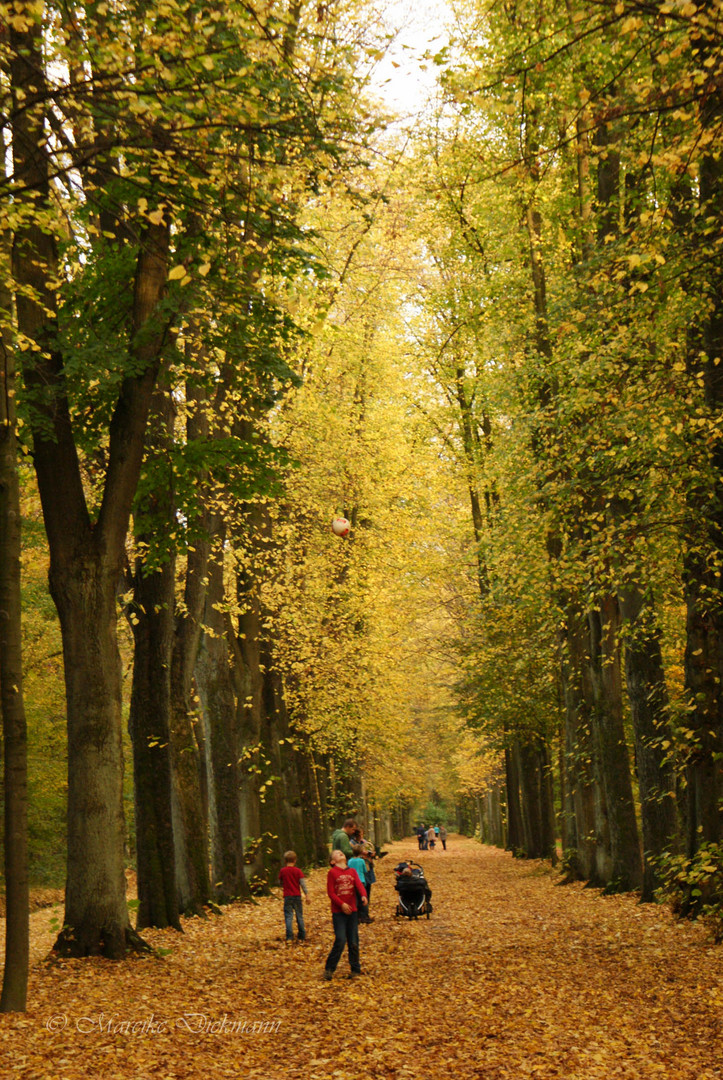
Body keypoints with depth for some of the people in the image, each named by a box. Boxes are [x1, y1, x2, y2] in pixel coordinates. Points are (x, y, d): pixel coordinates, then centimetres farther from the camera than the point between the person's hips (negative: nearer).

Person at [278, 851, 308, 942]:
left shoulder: (282, 871, -1)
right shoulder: (298, 871, -2)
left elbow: (280, 882, 13)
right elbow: (303, 883, -7)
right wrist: (306, 894, -3)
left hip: (287, 896, -1)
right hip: (297, 896, 1)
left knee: (288, 916, -1)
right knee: (299, 916, 11)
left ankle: (289, 937, -11)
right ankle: (301, 936, 15)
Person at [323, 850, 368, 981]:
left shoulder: (352, 871, 11)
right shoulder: (332, 872, -1)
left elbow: (359, 885, -2)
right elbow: (330, 892, -6)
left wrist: (363, 896, -23)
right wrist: (341, 904, -17)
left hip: (352, 911, 4)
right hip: (338, 912, -4)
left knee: (353, 942, 4)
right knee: (340, 941, -12)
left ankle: (355, 970, 16)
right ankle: (329, 969, 0)